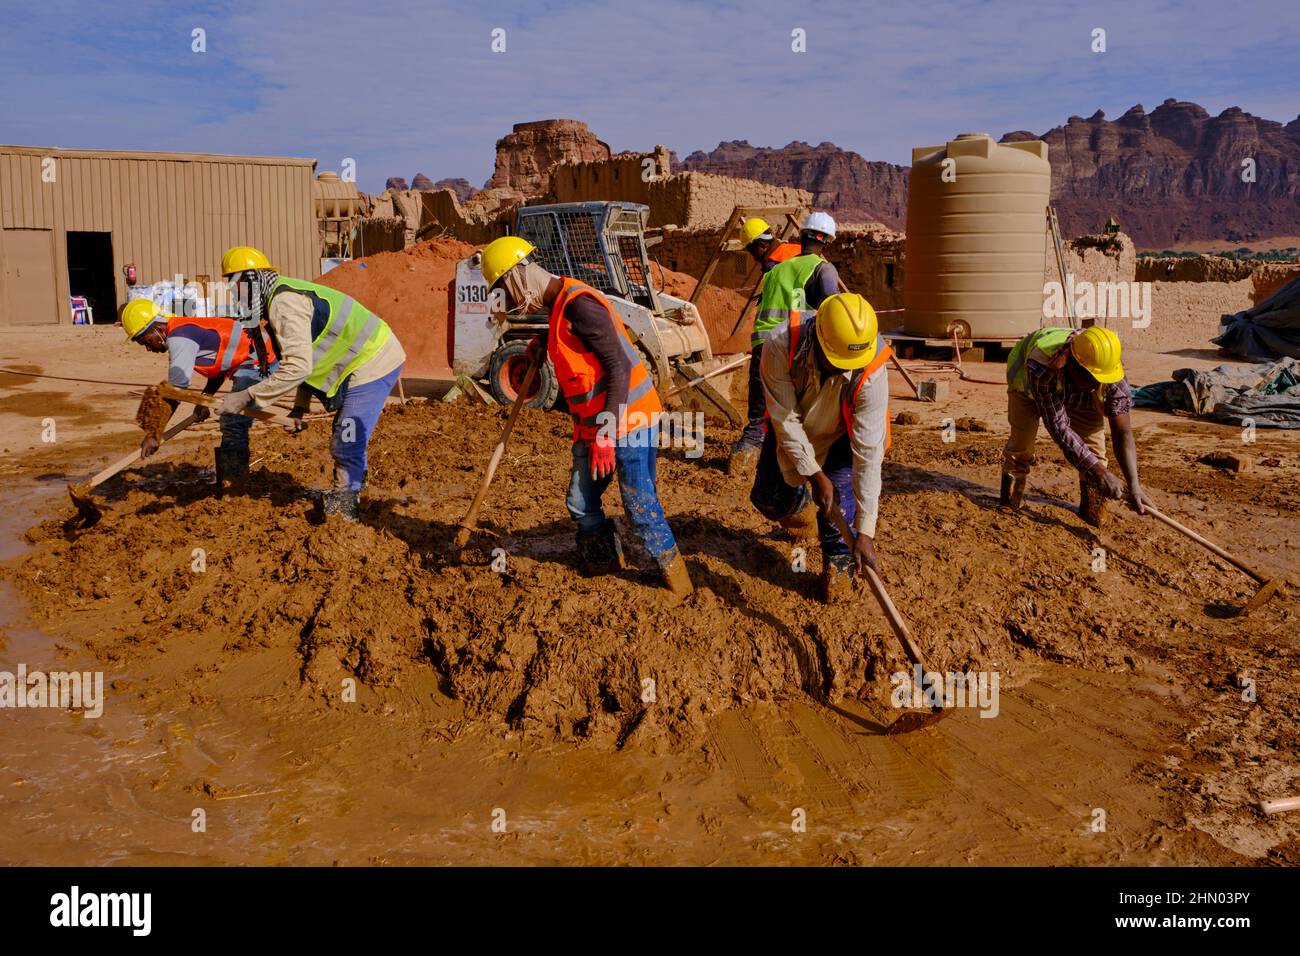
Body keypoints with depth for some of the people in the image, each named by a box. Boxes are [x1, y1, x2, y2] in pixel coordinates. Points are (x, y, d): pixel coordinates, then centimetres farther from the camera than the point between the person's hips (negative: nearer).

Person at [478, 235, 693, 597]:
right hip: (594, 425, 10)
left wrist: (605, 434, -25)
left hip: (628, 419, -10)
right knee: (581, 503, 12)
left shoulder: (579, 304, -19)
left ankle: (675, 577, 11)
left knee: (640, 505, -4)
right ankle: (604, 565, 31)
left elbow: (619, 367, -23)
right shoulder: (557, 306, 12)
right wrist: (540, 346, 15)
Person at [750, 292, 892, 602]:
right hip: (791, 427, 2)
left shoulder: (872, 370, -38)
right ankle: (800, 503, 42)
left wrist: (865, 532, -39)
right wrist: (815, 476, -28)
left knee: (840, 499, -19)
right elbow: (785, 420, -28)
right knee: (768, 498, 5)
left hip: (842, 435, -1)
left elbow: (869, 452, -38)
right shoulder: (781, 345, -37)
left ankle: (838, 562, 11)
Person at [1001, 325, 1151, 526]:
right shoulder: (1042, 367, -49)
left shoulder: (1113, 375, -37)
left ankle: (1093, 512, 1)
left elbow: (1122, 432, -35)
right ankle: (1008, 505, 16)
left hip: (1080, 395, 2)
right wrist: (1100, 472, -49)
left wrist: (1133, 484, -45)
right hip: (1028, 385, -2)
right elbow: (1059, 429, -47)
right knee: (1022, 441, -8)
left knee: (1093, 440, -14)